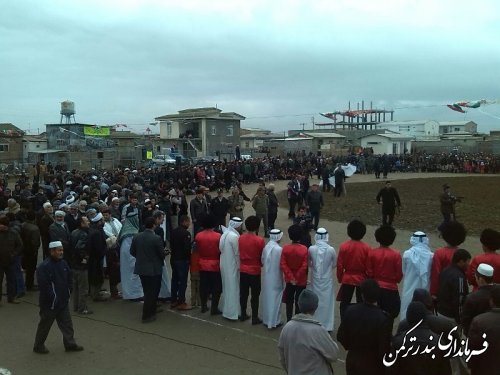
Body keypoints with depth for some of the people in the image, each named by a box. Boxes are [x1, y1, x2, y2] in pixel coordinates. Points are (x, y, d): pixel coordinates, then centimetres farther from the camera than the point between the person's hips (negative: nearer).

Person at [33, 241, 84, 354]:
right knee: (45, 325, 9)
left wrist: (68, 292, 6)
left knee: (67, 323, 12)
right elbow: (43, 285, -22)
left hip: (63, 302, 7)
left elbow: (69, 279, 15)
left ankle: (70, 344, 21)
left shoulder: (63, 263, 5)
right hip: (49, 303, -7)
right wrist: (53, 298, -19)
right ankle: (38, 346, 26)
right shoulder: (44, 267, -20)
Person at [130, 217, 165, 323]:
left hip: (141, 268, 6)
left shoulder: (136, 237, -3)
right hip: (154, 269, -6)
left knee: (147, 291, 21)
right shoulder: (156, 238, -20)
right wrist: (160, 259, 8)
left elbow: (132, 252, 4)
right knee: (151, 292, 5)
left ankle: (152, 310, 35)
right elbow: (162, 254, -15)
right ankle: (147, 316, 11)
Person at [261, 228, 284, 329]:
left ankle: (266, 319, 29)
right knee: (275, 299, 7)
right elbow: (281, 265, -15)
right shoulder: (279, 249, -21)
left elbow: (262, 261, 2)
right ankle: (274, 321, 16)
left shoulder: (265, 247, -5)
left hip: (266, 277, 5)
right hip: (276, 278, -5)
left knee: (267, 298, 17)